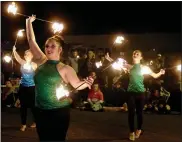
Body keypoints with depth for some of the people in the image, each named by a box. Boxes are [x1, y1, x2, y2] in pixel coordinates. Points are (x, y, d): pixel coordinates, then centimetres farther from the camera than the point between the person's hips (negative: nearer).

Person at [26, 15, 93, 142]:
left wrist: (86, 83, -29)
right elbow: (31, 40, 9)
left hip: (59, 112, -4)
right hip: (41, 111, 5)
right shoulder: (42, 61, 4)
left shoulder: (65, 68, -6)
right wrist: (29, 22, 14)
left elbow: (77, 85, -7)